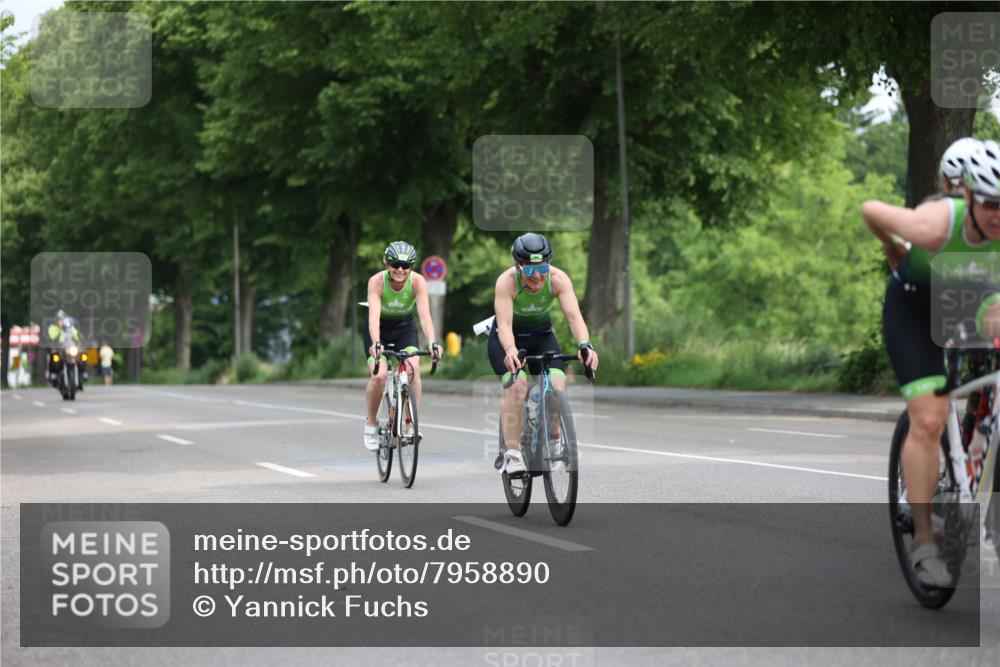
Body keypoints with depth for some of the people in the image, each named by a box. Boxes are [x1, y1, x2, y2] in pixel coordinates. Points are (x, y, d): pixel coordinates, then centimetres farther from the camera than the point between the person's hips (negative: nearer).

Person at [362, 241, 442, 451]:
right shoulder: (376, 281, -28)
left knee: (413, 369, -24)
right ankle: (371, 424, 3)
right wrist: (376, 344, -55)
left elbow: (425, 315, -34)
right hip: (379, 329, -1)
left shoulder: (417, 282, -25)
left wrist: (432, 342, -51)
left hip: (405, 328, 1)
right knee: (379, 375, -21)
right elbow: (373, 315, -39)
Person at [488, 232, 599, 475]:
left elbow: (573, 316, -34)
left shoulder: (558, 279, -25)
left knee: (557, 384, -20)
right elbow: (504, 324, -39)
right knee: (516, 384, -27)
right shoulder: (507, 281, -30)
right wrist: (510, 351, -59)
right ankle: (512, 454, -24)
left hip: (541, 336, 3)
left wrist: (584, 345, -53)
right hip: (507, 338, -3)